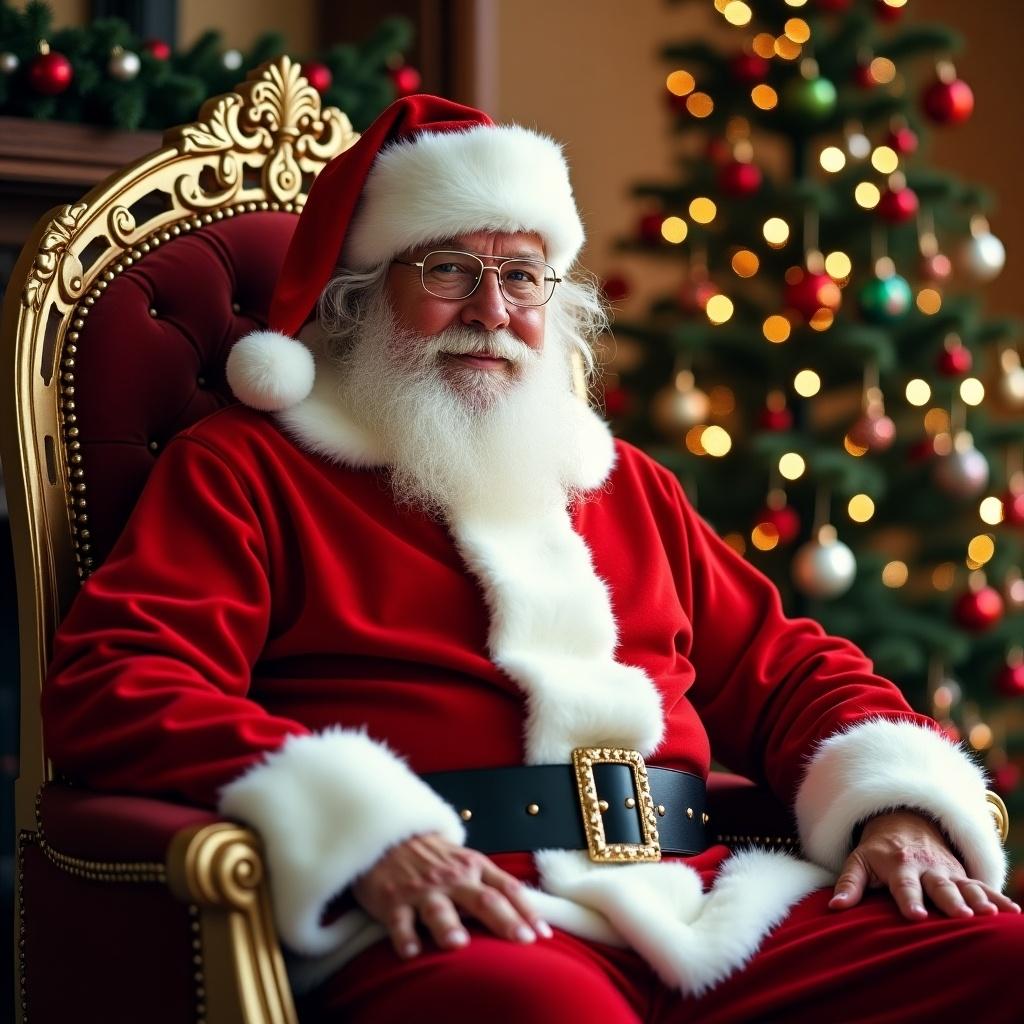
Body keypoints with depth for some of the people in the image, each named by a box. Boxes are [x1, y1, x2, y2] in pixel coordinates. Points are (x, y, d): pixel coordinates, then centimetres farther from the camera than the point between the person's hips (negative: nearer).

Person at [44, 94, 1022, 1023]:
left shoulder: (625, 483, 30)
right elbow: (115, 684, -3)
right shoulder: (242, 468, 12)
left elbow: (786, 669, 30)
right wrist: (365, 830, -19)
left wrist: (894, 806, 6)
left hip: (702, 897, 6)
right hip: (448, 930, -6)